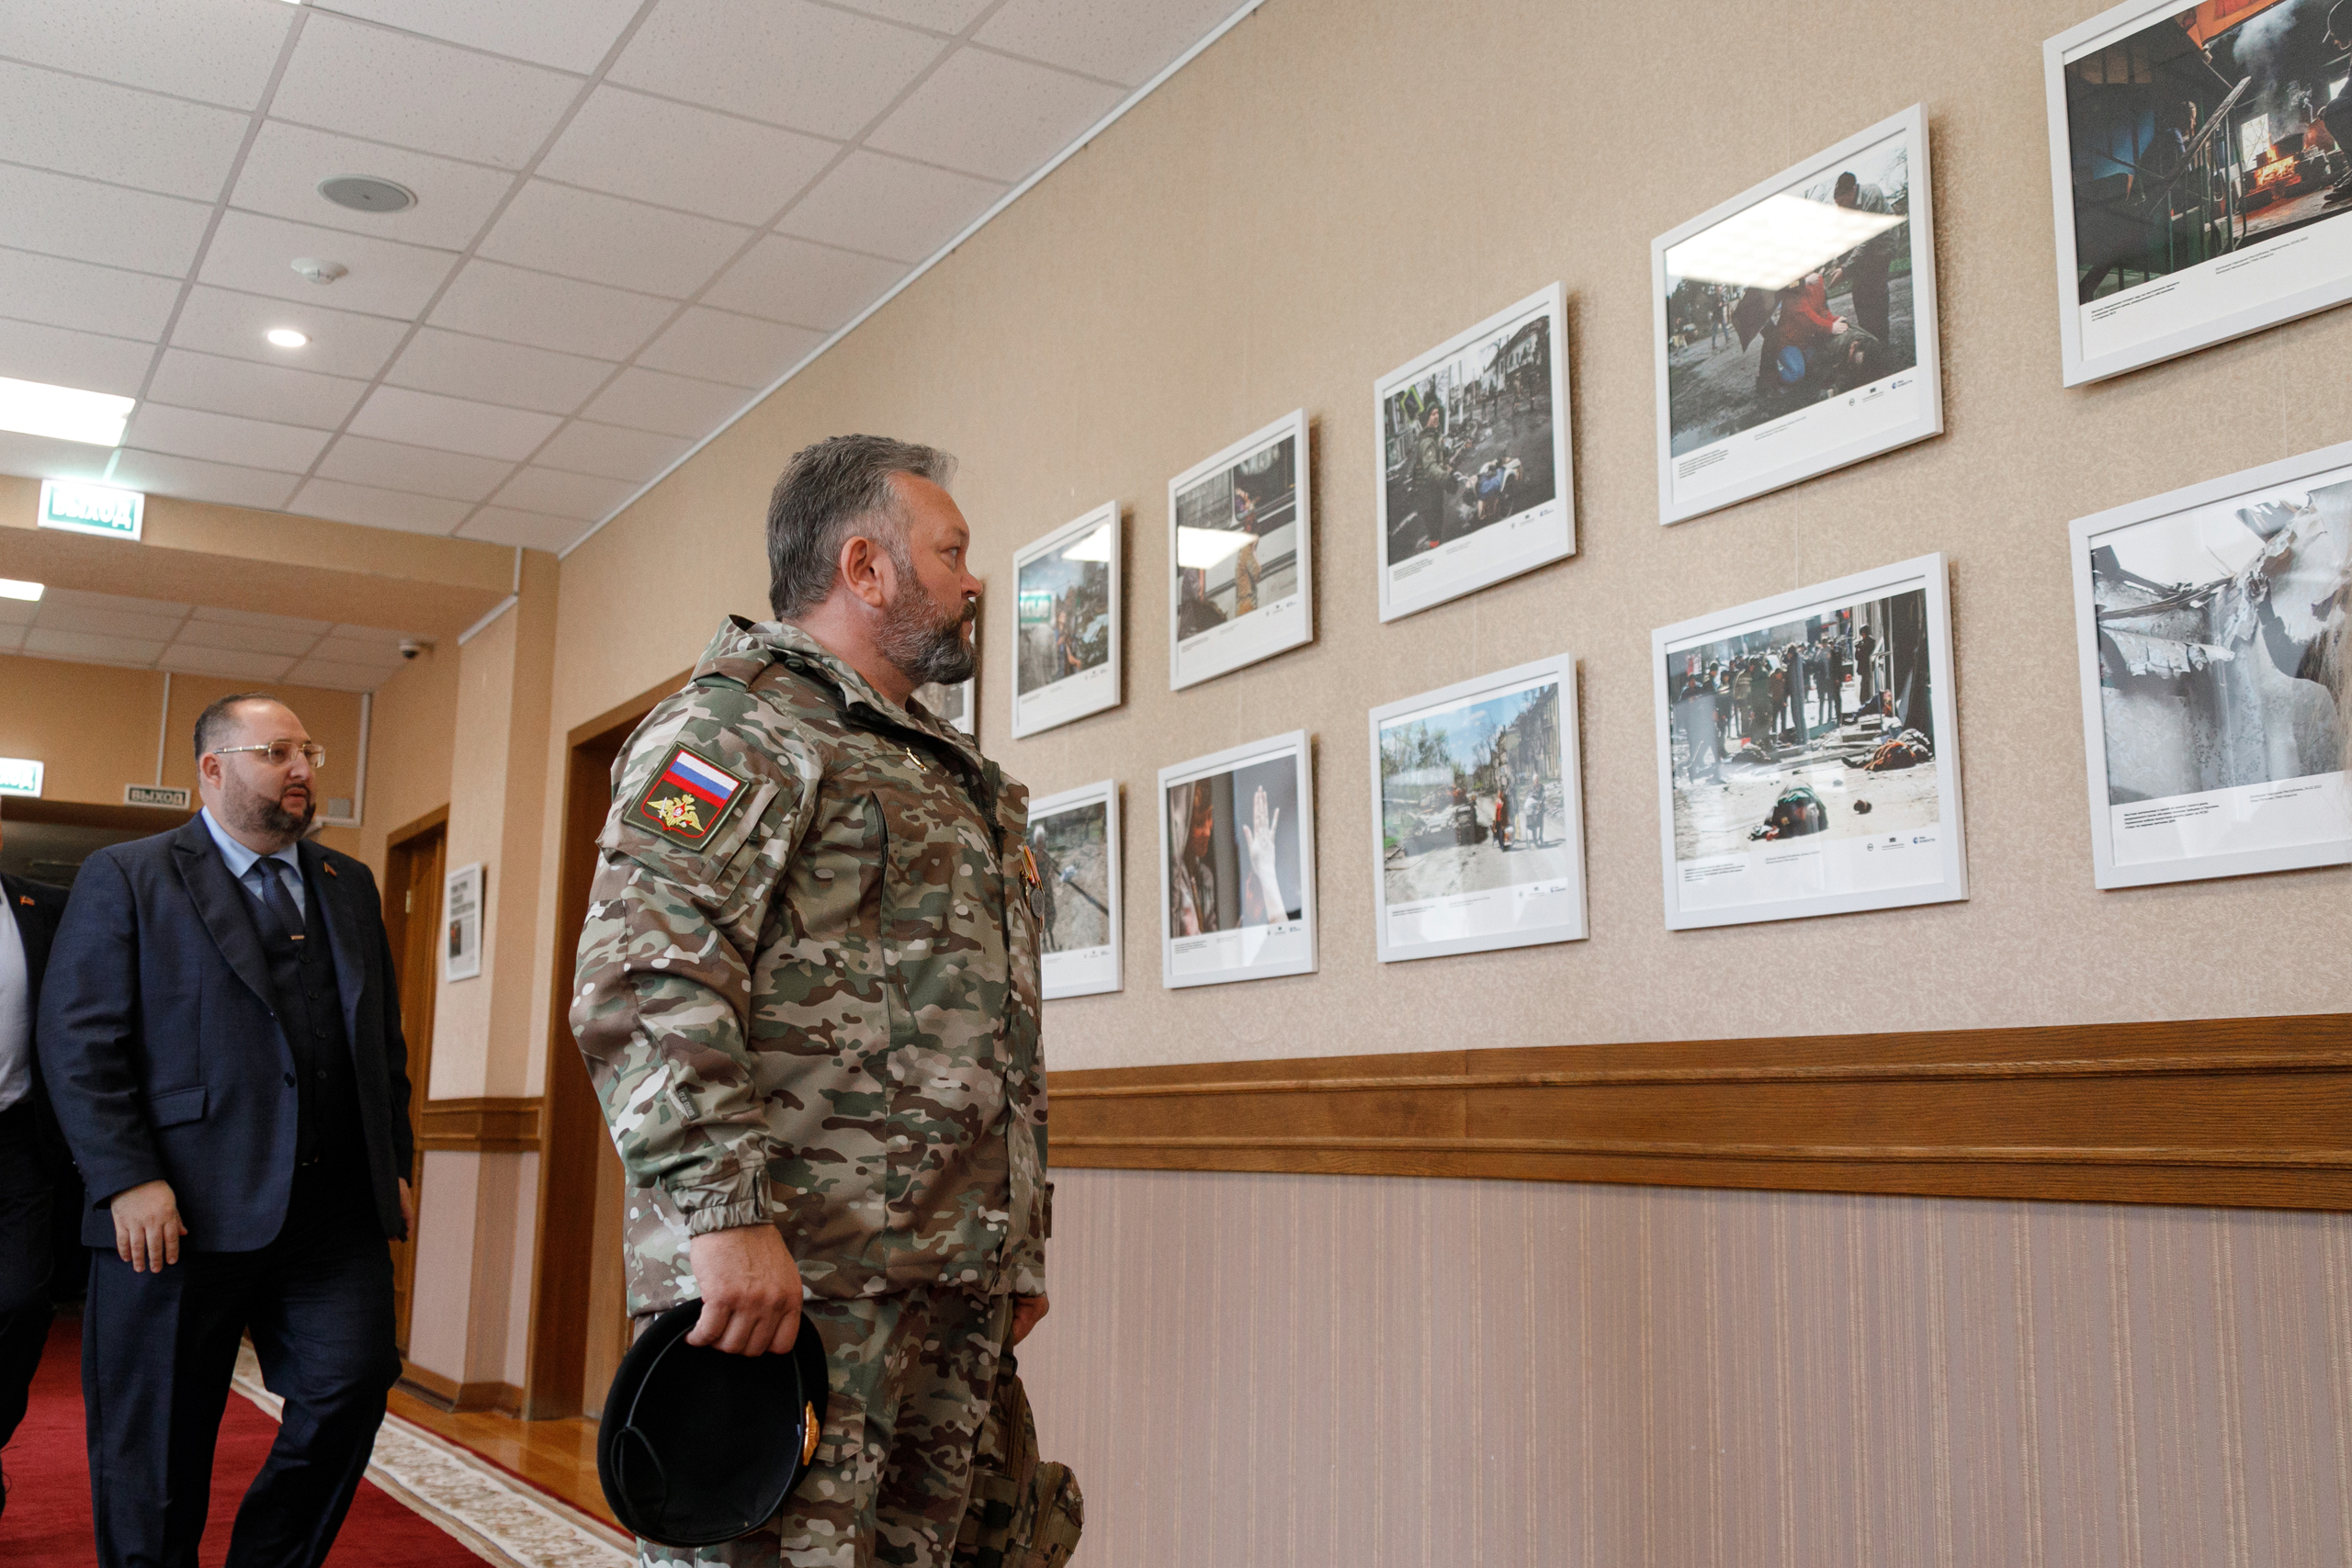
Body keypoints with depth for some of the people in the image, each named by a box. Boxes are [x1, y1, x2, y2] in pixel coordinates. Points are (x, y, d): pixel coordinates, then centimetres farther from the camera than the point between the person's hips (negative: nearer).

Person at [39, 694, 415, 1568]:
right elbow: (79, 1042, -6)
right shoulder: (125, 877, 2)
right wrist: (127, 1181, -14)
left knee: (350, 1389, -3)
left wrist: (394, 1164, 11)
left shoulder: (350, 887, 17)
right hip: (184, 1210, -4)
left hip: (337, 1207, 4)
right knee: (156, 1440, 6)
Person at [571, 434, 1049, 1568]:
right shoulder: (739, 730, -4)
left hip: (954, 1291, 9)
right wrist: (723, 1211, -25)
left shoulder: (954, 781, 24)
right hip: (794, 1273, -8)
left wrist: (1022, 1243, 21)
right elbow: (646, 982, -18)